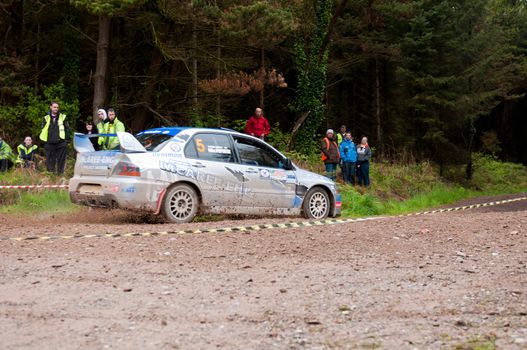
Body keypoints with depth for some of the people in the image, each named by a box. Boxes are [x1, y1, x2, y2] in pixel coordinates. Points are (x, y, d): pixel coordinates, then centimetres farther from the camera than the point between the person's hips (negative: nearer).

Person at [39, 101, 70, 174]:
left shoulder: (62, 117, 5)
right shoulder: (46, 118, 9)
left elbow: (67, 129, 6)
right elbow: (43, 129, 12)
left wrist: (66, 139, -1)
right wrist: (45, 141, 3)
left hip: (61, 143, -1)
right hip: (49, 144, 1)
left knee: (61, 160, 1)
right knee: (50, 160, 3)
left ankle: (60, 173, 8)